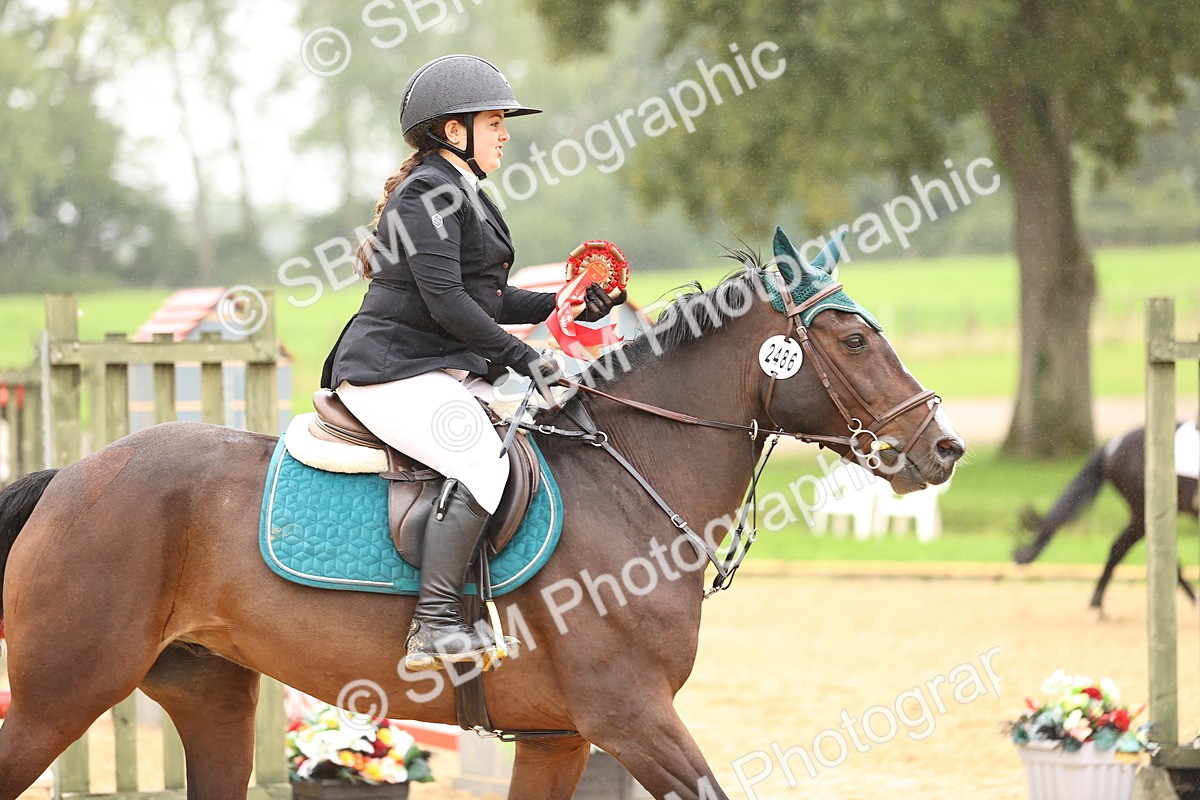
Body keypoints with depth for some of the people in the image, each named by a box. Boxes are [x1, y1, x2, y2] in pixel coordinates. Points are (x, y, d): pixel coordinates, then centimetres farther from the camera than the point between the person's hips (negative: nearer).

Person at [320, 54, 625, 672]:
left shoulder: (461, 196, 22)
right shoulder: (428, 194, -12)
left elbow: (490, 300, 25)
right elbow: (446, 302, -20)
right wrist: (520, 356, -17)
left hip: (446, 373, 11)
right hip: (396, 375, -11)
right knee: (482, 462, -29)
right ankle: (434, 627, -33)